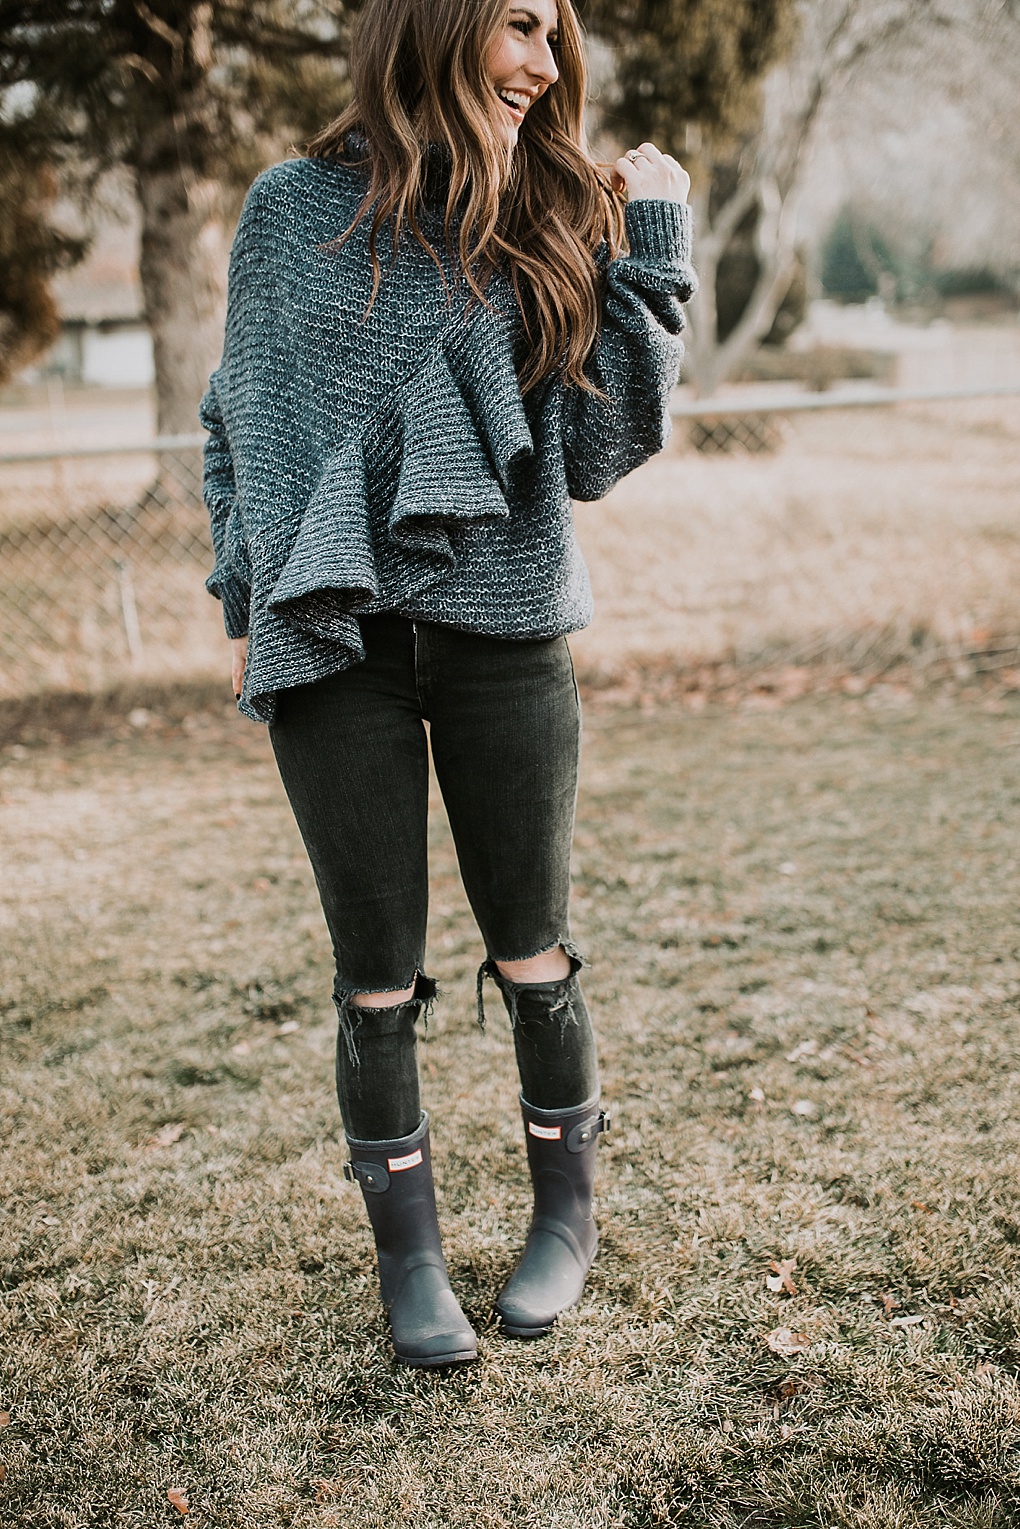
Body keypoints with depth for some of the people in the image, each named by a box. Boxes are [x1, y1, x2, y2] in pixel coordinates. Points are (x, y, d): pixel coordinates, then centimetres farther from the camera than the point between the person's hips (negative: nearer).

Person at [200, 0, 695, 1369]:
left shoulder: (548, 225, 7)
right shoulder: (292, 208, 6)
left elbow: (601, 450, 1)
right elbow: (239, 418, 14)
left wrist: (651, 256, -2)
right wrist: (247, 598, 12)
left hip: (503, 628, 1)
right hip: (334, 640, 0)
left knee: (532, 957, 9)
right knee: (379, 977, 6)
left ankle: (569, 1219, 30)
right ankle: (407, 1253, 24)